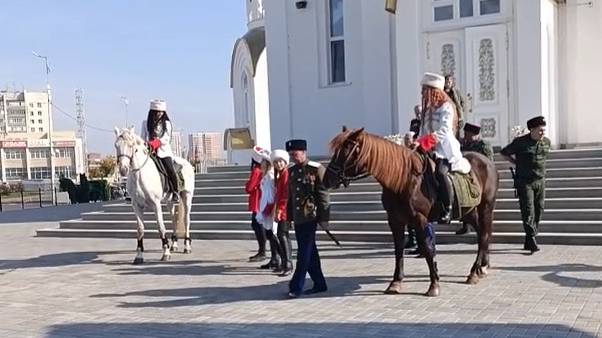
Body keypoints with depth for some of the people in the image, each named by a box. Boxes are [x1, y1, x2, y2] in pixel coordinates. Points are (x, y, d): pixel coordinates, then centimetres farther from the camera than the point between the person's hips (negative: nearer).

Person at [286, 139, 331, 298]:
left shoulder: (317, 169, -7)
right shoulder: (291, 171, 11)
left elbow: (323, 195, -9)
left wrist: (324, 218, -12)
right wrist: (289, 217, 16)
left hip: (310, 216, -7)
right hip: (297, 218, 7)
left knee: (304, 253, -6)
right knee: (310, 252, 12)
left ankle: (296, 287, -4)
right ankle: (319, 284, 22)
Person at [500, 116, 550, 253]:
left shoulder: (546, 142, 6)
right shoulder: (520, 142, -9)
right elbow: (504, 153, 4)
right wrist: (517, 163, 4)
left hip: (540, 181, 5)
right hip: (524, 182, -5)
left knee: (538, 211, 5)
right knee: (528, 210, -11)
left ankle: (528, 242, 14)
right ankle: (531, 239, -14)